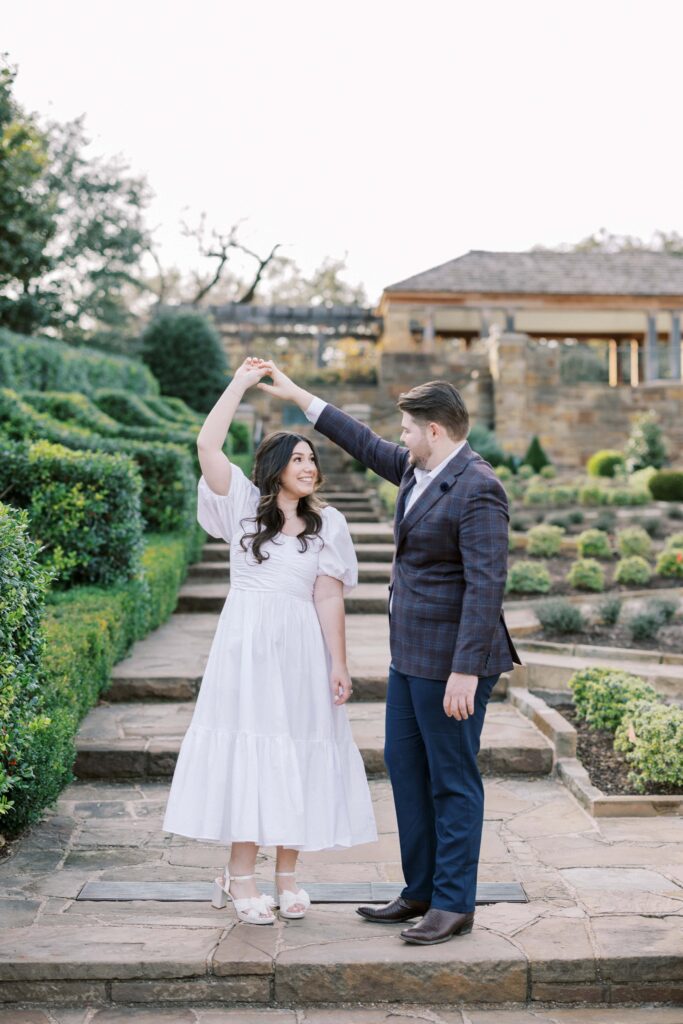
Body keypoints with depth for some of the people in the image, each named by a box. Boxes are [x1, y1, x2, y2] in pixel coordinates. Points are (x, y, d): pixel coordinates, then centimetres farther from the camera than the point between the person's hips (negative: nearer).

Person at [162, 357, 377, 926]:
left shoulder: (326, 524, 6)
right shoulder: (245, 506, 5)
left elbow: (329, 599, 2)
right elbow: (207, 446, -7)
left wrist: (338, 666, -4)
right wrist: (240, 384, -5)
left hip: (300, 649, 1)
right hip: (246, 644, -1)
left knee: (296, 754, 3)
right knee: (248, 746, 0)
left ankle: (287, 874, 13)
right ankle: (240, 873, 8)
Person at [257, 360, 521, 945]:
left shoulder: (477, 490, -19)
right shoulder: (419, 469, 10)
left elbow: (486, 586, -23)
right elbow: (368, 447, 24)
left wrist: (465, 671, -26)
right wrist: (298, 396, 26)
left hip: (451, 659, -10)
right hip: (410, 655, 10)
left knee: (453, 780, 0)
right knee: (405, 766, 15)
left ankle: (455, 904, 12)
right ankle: (421, 892, 26)